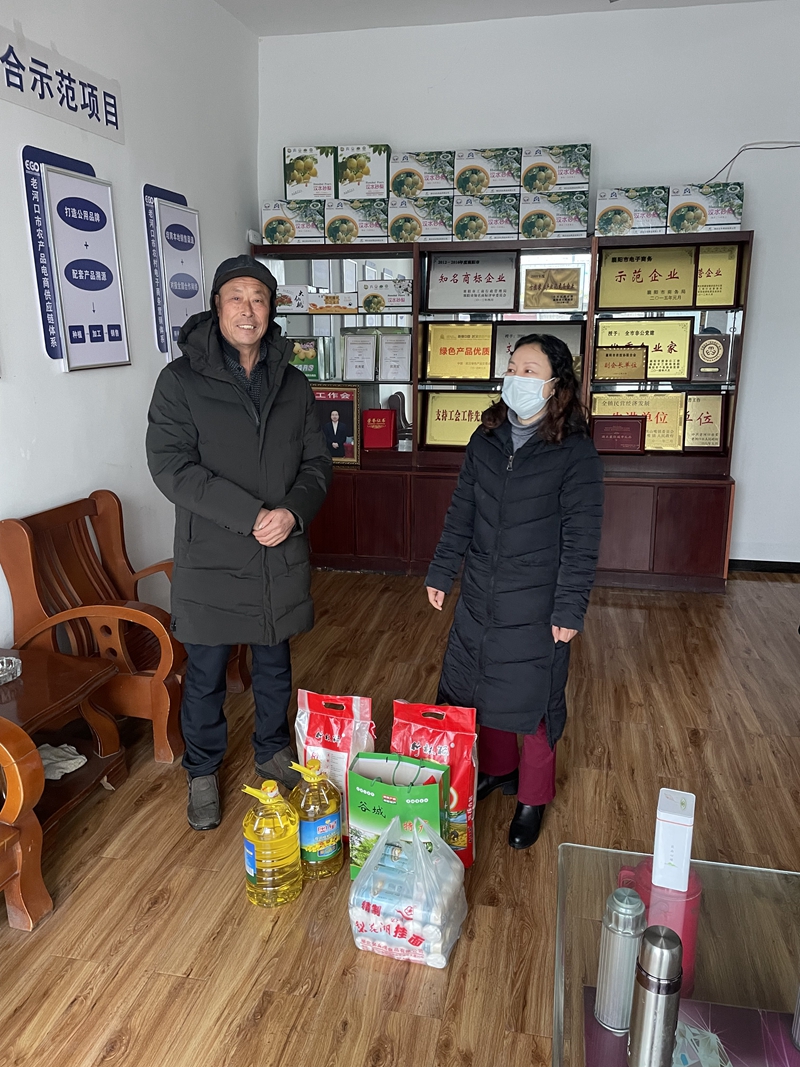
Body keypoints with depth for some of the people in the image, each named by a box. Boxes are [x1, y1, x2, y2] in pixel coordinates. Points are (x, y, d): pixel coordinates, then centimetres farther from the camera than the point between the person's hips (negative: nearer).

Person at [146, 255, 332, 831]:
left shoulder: (293, 383, 5)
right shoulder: (182, 379, -7)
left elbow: (317, 462, 5)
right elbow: (170, 464, -16)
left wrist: (293, 511, -15)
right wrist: (250, 515, -22)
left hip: (282, 556, 3)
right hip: (210, 558, -3)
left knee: (275, 664, 19)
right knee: (206, 675, 12)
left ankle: (274, 752, 42)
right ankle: (203, 772, 34)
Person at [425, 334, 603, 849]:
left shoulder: (575, 452, -12)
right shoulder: (486, 440, 3)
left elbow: (581, 539, -11)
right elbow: (461, 513, 9)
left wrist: (570, 608, -13)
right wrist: (441, 572, 9)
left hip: (536, 607, -5)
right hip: (480, 597, 5)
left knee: (533, 700, 8)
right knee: (483, 688, 18)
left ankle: (533, 798, 30)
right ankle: (497, 769, 43)